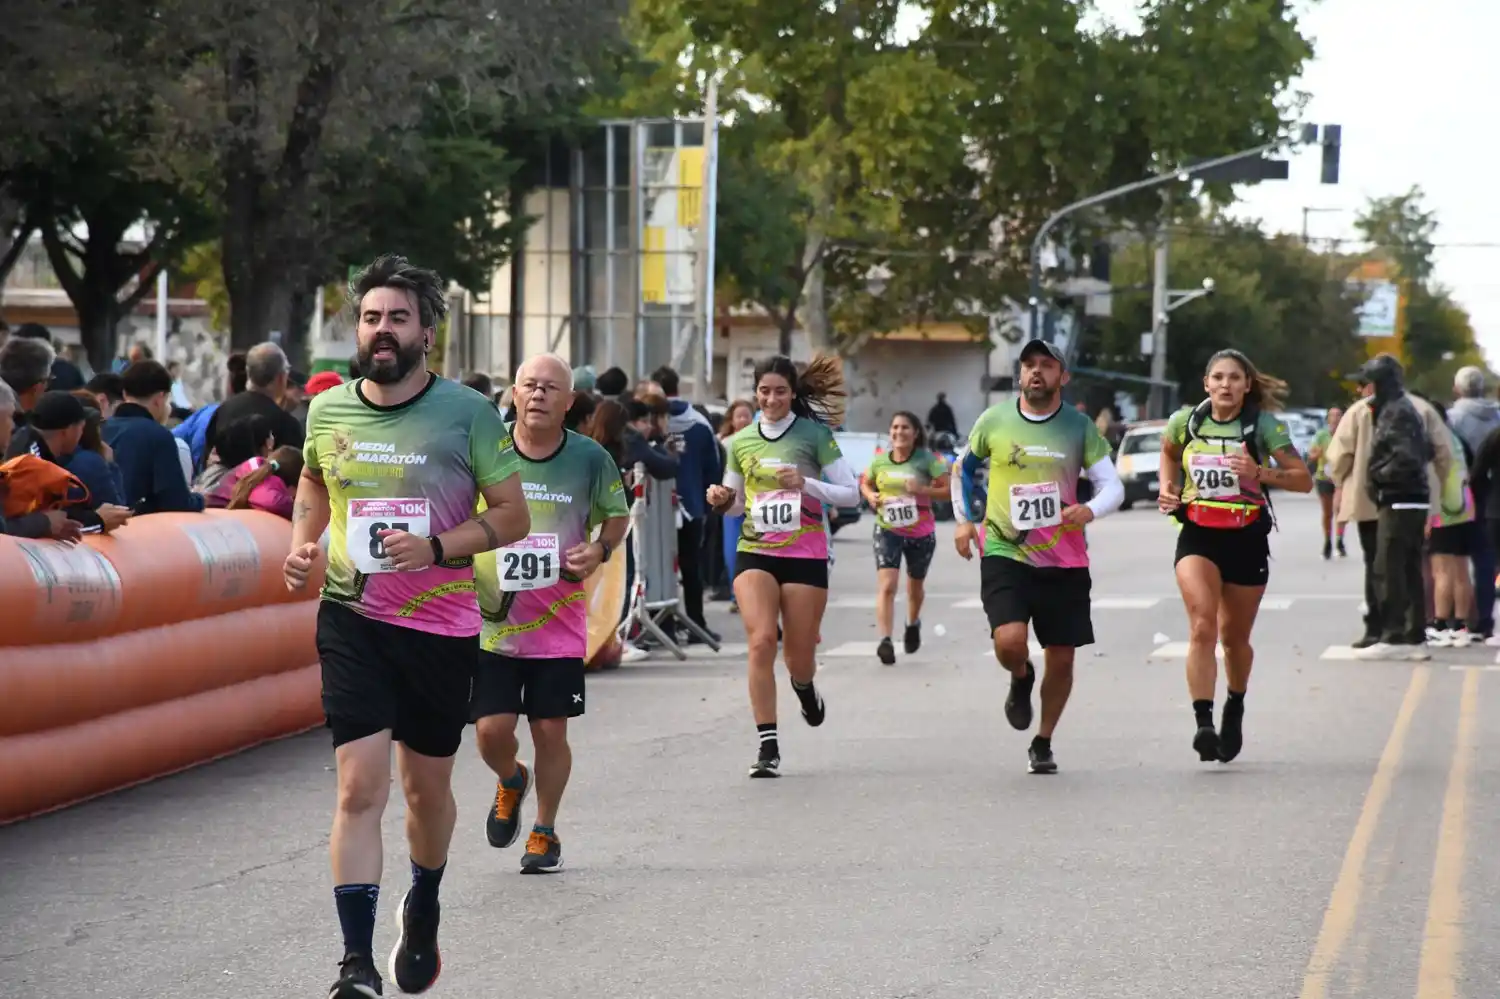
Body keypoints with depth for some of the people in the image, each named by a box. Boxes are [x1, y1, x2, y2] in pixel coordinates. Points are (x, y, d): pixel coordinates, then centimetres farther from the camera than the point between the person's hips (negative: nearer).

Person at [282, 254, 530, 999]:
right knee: (360, 786, -12)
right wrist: (303, 542, 3)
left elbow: (512, 516, -4)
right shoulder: (328, 411, 1)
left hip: (441, 623, 0)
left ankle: (422, 912, 43)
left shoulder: (466, 413, -7)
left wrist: (438, 547, -20)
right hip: (353, 620, 1)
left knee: (427, 785, 15)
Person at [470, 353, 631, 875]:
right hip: (493, 621, 0)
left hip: (559, 624, 0)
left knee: (550, 730, 2)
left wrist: (600, 549, -7)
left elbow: (618, 514, 13)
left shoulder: (590, 459, -3)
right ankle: (510, 782, 30)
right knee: (491, 729, -5)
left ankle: (545, 832, 22)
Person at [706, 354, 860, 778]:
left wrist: (806, 484, -18)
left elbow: (851, 493, -3)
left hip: (805, 556, -2)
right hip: (754, 553, 2)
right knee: (761, 641, -17)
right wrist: (722, 500, -4)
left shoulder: (814, 434, -2)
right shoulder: (741, 442, 8)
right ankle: (768, 746, -14)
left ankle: (805, 687, 44)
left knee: (799, 657, 4)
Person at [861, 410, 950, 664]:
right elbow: (865, 483, 17)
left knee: (915, 586, 19)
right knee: (886, 585, -17)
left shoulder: (926, 460, -8)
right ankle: (885, 640, -25)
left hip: (921, 532, 0)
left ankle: (913, 624, 49)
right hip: (887, 531, 0)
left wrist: (923, 490, -24)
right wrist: (870, 496, -5)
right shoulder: (879, 461, 0)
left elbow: (949, 488, -9)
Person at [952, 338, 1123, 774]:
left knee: (1061, 658, 4)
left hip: (1065, 561, 1)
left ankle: (1043, 744, 26)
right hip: (1004, 554, -1)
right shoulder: (993, 421, 1)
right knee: (1009, 641, -22)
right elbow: (964, 468, 18)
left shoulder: (1080, 427, 0)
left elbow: (1113, 485, -1)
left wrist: (1090, 510, -22)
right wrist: (963, 520, 10)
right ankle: (1021, 679, 16)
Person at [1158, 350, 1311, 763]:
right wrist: (1168, 487, 7)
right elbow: (1168, 451, 25)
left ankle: (1235, 709, 41)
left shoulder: (1263, 425, -5)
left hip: (1247, 539, 0)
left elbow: (1304, 480, -6)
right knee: (1202, 627, -21)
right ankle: (1203, 724, -28)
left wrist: (1260, 472, -21)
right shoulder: (1185, 422, 1)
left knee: (1234, 637, 12)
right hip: (1198, 536, 0)